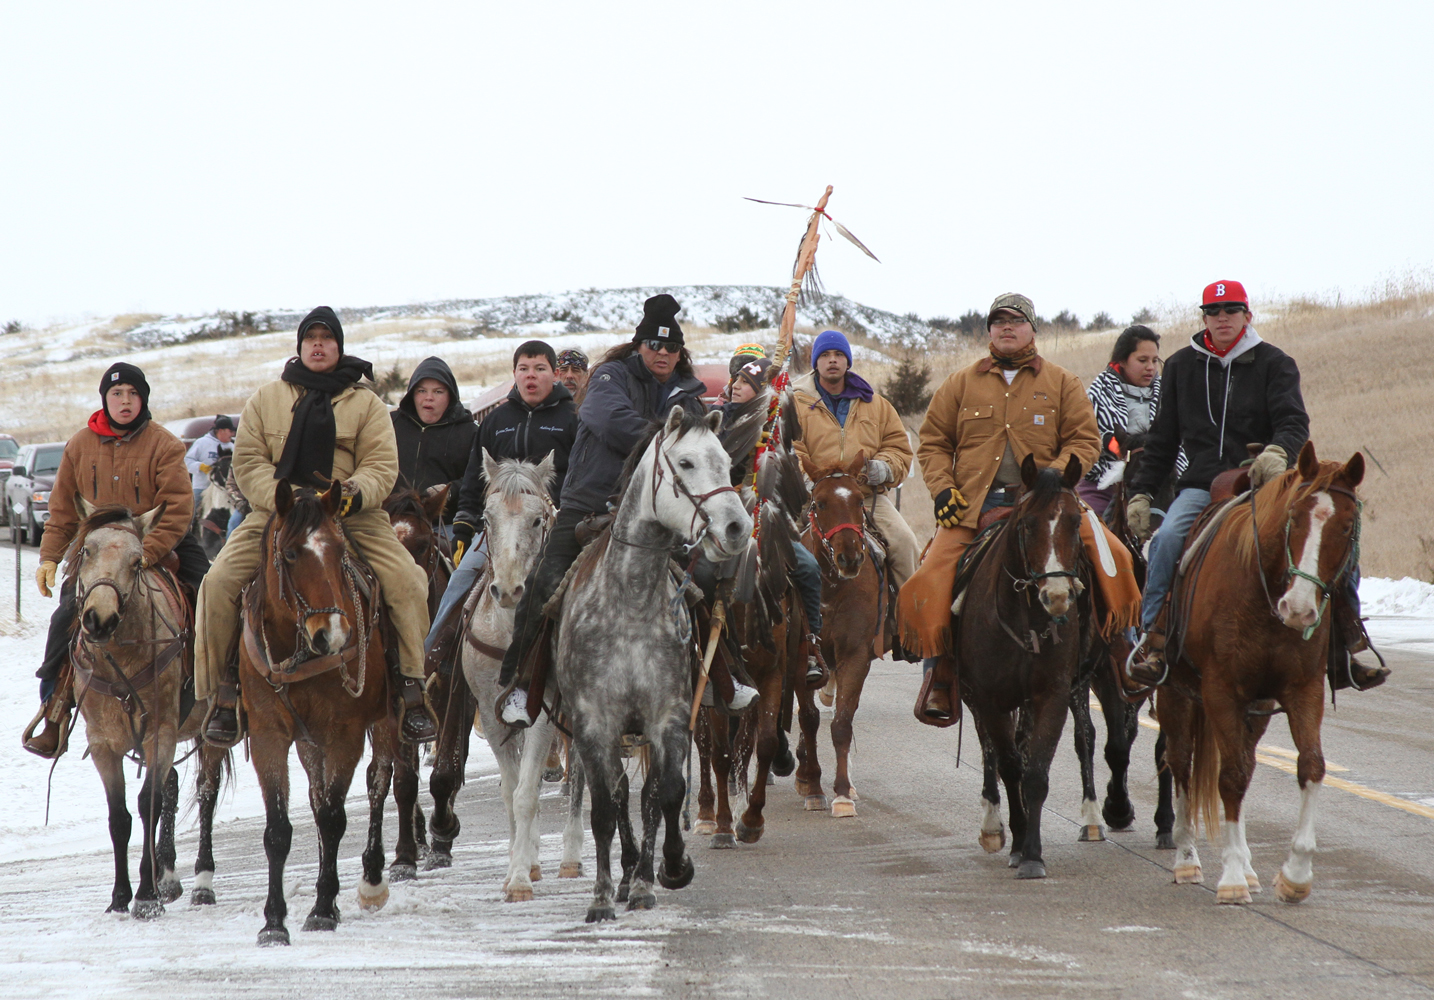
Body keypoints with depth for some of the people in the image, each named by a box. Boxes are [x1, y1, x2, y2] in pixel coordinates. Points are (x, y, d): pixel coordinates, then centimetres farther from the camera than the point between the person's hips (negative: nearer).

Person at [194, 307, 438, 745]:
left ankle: (412, 684, -13)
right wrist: (281, 498, -14)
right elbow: (248, 461, 4)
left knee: (406, 580, -23)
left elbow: (381, 466, 2)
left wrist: (357, 492, -20)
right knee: (220, 581, -20)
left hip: (352, 517, -1)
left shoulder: (367, 404, 10)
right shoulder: (266, 400, 12)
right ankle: (224, 689, -9)